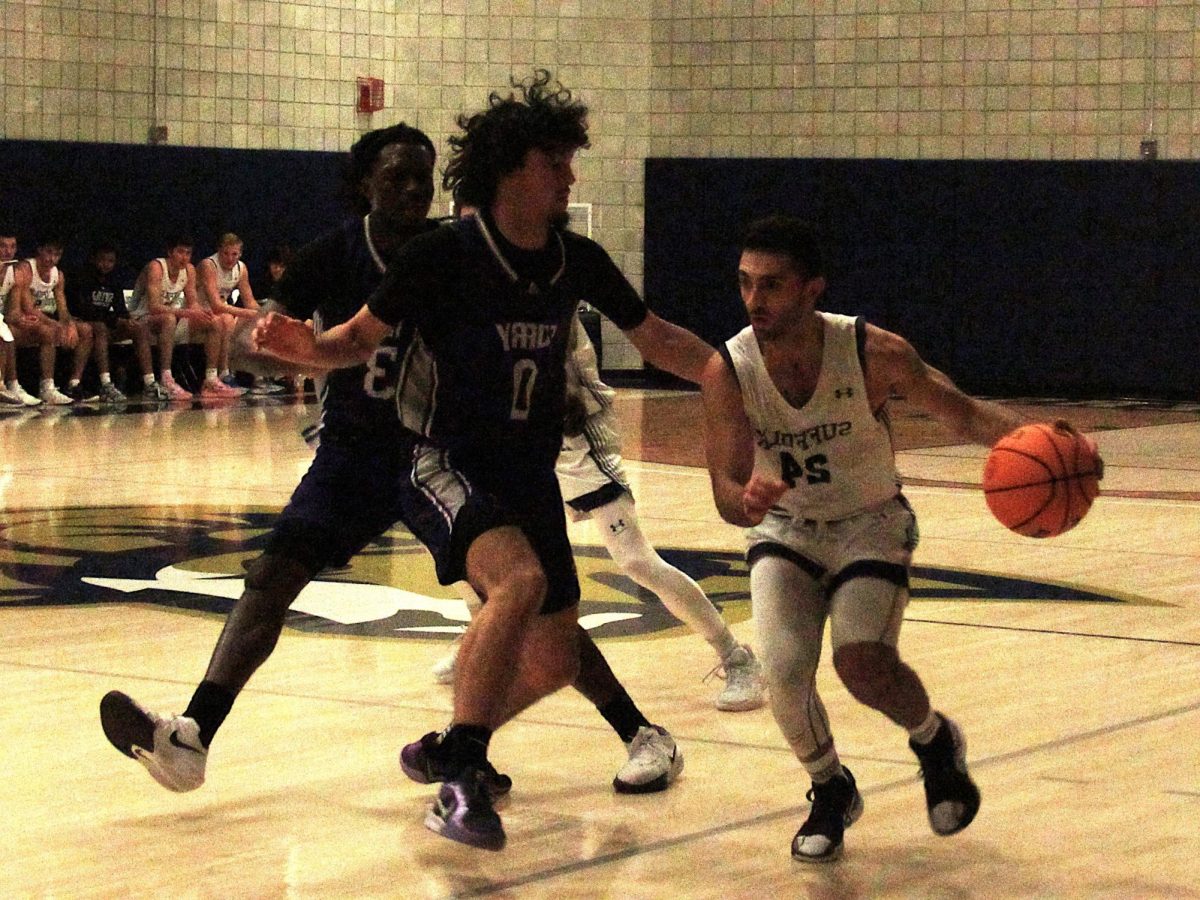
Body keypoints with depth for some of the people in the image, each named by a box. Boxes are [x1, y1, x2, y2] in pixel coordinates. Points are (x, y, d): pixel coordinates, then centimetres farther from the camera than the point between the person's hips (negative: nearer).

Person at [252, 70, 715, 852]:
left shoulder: (579, 261, 0)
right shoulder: (444, 255, -14)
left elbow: (655, 338, 12)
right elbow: (361, 338, -6)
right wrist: (303, 347, -26)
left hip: (531, 474, 6)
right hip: (446, 464, -6)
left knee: (553, 662, 9)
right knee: (519, 580, -34)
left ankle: (446, 750, 35)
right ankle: (461, 781, -28)